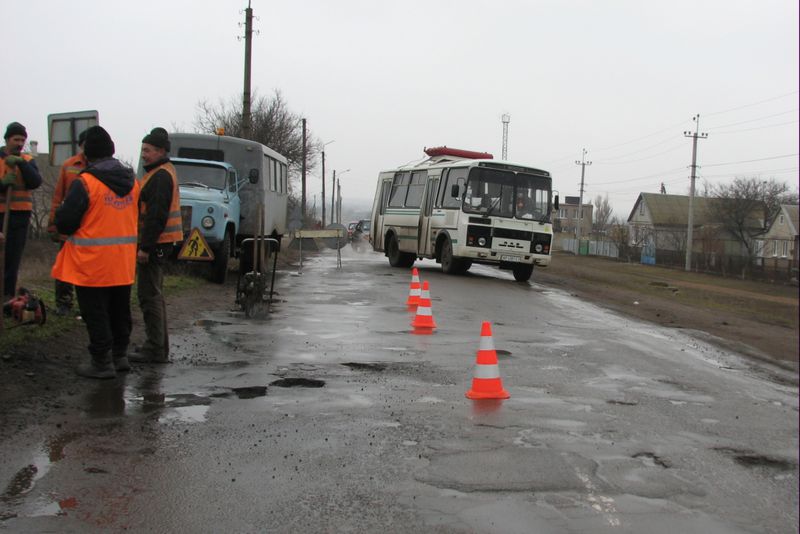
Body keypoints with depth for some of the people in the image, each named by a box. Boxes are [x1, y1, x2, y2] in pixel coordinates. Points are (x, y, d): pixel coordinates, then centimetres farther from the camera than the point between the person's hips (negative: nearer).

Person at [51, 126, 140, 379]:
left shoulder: (85, 183, -16)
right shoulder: (132, 182, 5)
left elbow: (64, 223, -14)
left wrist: (60, 213, 7)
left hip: (92, 264, -6)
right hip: (123, 264, 6)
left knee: (96, 314, 4)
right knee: (119, 311, 18)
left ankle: (102, 363, 9)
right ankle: (120, 356, 28)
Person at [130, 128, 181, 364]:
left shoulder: (161, 177, -16)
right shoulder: (162, 172, 18)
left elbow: (156, 215, -22)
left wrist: (146, 247, -23)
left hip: (155, 243, -11)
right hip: (158, 242, 11)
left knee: (149, 294, -7)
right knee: (153, 293, 17)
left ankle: (156, 350, -3)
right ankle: (158, 346, 25)